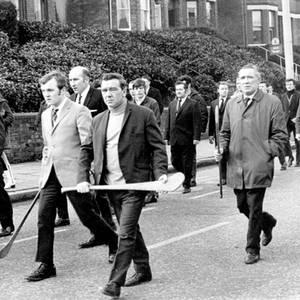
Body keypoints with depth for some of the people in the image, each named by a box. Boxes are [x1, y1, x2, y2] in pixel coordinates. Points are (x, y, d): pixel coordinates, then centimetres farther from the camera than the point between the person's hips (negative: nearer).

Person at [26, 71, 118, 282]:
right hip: (51, 175, 6)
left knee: (87, 216, 4)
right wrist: (44, 171, 17)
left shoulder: (79, 112, -8)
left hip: (73, 174, -6)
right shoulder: (45, 115, 15)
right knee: (44, 218, 0)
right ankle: (46, 265, 8)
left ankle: (114, 242, 29)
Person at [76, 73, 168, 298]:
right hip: (111, 186, 6)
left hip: (134, 185, -6)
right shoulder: (98, 120, 10)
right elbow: (87, 151, 13)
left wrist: (161, 172, -19)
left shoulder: (144, 115, -5)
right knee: (131, 230, 18)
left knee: (126, 233, -9)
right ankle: (143, 270, 32)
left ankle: (116, 281, -4)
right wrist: (83, 178, 1)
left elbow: (158, 147, -5)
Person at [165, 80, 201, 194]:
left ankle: (187, 185, 11)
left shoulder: (193, 104, -3)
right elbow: (168, 121, 14)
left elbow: (197, 123, -8)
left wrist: (196, 137, -14)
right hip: (174, 139, 5)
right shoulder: (172, 104, 13)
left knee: (187, 163, 2)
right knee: (175, 161, 8)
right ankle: (185, 177, 28)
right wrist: (166, 136, 8)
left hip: (187, 140, -5)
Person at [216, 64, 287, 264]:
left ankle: (253, 249, 11)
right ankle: (268, 223, 42)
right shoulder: (231, 104, 12)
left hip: (258, 167, -5)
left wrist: (268, 154, -12)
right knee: (243, 206, 13)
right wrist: (222, 149, 2)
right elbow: (225, 133, 20)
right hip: (236, 167, 5)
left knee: (254, 209, -3)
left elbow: (280, 134, -2)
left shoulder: (272, 103, -2)